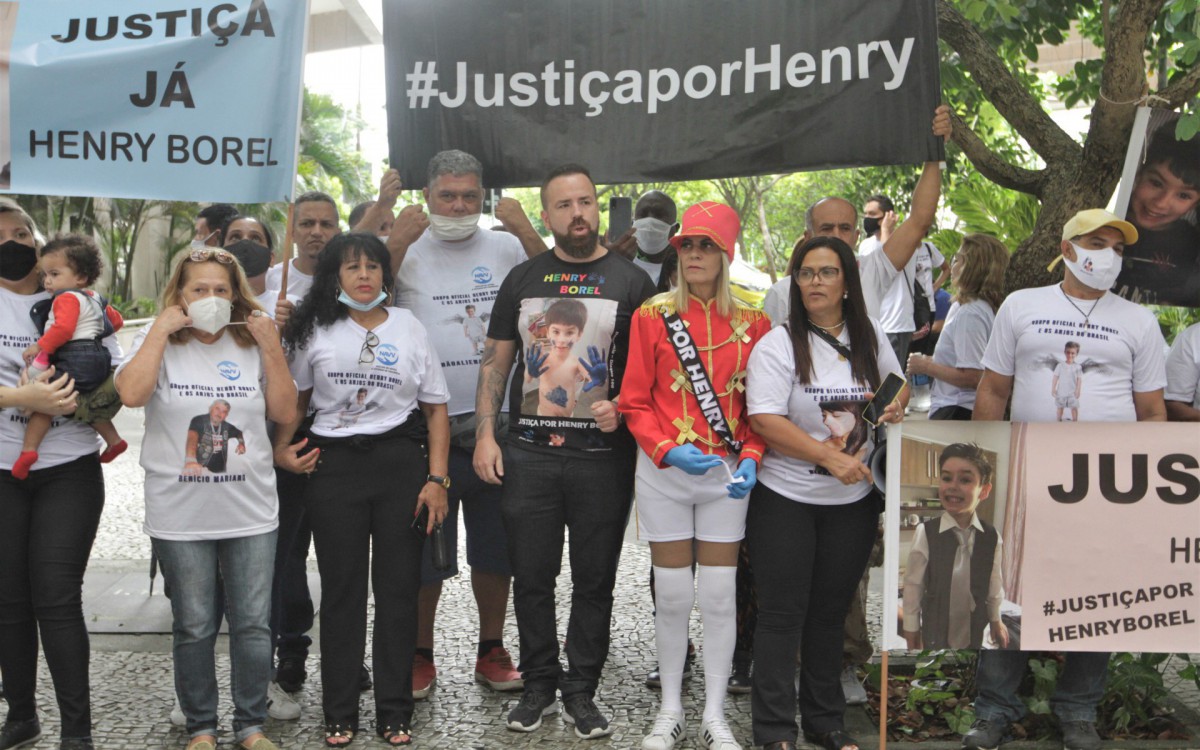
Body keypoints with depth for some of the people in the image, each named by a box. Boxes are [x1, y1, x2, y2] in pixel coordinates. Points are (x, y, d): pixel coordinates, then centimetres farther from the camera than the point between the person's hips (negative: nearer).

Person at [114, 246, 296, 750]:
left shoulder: (251, 345, 7)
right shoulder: (159, 343, 1)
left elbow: (285, 413, 2)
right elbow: (131, 393, -19)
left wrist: (271, 347, -4)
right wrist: (161, 329, -15)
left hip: (250, 512, 2)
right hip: (180, 515, -2)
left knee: (253, 624, 7)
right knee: (194, 627, 8)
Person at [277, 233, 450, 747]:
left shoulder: (410, 329, 8)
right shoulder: (316, 332, 8)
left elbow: (436, 411, 7)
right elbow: (293, 399, 13)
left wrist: (436, 479, -1)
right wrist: (281, 450, -5)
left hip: (400, 461, 0)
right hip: (333, 464, 0)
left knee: (398, 587, 3)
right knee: (341, 588, 4)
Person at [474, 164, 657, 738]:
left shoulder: (630, 281, 3)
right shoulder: (522, 279, 9)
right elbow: (495, 361, 10)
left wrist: (621, 408, -15)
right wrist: (485, 434, 1)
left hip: (603, 454, -2)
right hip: (529, 453, 2)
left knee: (595, 580, 7)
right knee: (531, 576, 8)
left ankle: (581, 690, 21)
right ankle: (538, 684, 24)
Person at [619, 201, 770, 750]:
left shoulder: (753, 323, 3)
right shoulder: (652, 315, -1)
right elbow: (635, 402, -1)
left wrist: (749, 458, -10)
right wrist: (668, 451, -15)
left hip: (726, 475, 1)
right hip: (663, 473, -1)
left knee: (719, 596, 5)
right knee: (672, 596, 6)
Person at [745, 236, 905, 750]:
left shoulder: (870, 337, 5)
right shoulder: (778, 344, -10)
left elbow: (897, 384, 22)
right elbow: (765, 419, -20)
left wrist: (896, 404, -3)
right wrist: (828, 456, -28)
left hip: (853, 498, 5)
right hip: (785, 498, -4)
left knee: (831, 611, 15)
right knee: (783, 614, 0)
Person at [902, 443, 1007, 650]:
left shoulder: (992, 537, -9)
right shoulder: (925, 533, -17)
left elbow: (994, 585, 6)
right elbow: (913, 586, -9)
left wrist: (996, 621, 17)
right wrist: (911, 633, -3)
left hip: (974, 632, 2)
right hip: (936, 632, -2)